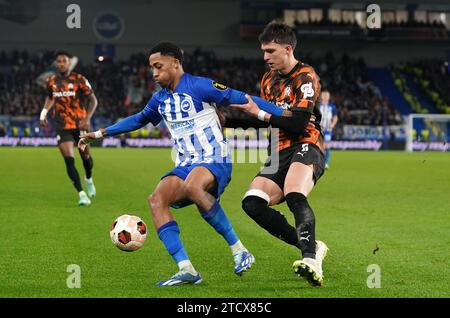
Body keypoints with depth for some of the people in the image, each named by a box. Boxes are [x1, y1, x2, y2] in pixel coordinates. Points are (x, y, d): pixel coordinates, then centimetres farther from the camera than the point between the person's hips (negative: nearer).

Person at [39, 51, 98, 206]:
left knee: (85, 156, 11)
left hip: (79, 125, -1)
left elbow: (93, 100, -5)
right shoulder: (51, 81, 4)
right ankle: (81, 194, -12)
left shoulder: (79, 80, -8)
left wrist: (87, 119, -18)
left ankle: (89, 179, 44)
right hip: (62, 127, 1)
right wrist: (44, 112, 9)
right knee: (69, 160, -12)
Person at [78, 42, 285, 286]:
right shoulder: (160, 99, 16)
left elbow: (240, 99, -10)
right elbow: (138, 120, 34)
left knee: (192, 187, -38)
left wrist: (285, 114, -14)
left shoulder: (199, 86, -7)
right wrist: (100, 134, 36)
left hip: (214, 159, -7)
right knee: (156, 200, -19)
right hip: (186, 164, 7)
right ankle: (186, 270, -25)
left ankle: (239, 251, -26)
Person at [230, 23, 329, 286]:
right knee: (252, 202, -14)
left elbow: (299, 123, -18)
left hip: (306, 147, -8)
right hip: (280, 153, 8)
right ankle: (312, 247, -11)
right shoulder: (268, 79, 19)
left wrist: (260, 113, -17)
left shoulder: (306, 77, -7)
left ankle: (312, 262, -48)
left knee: (295, 197, -36)